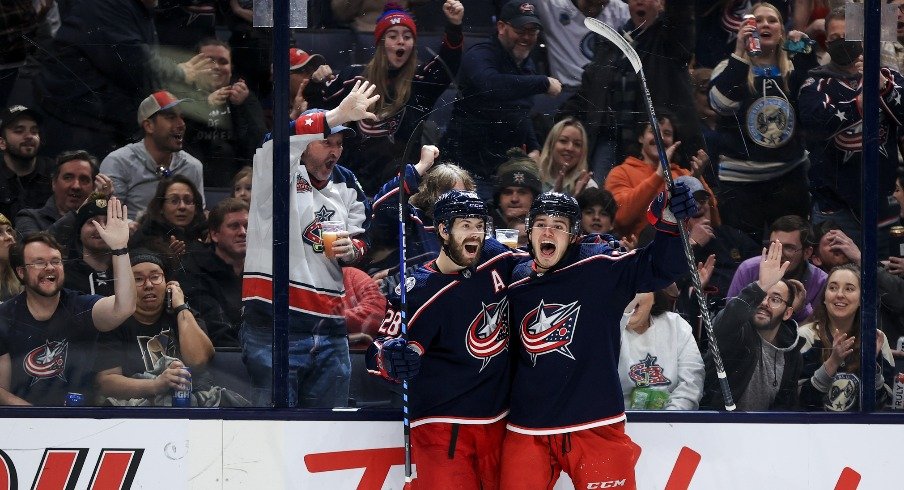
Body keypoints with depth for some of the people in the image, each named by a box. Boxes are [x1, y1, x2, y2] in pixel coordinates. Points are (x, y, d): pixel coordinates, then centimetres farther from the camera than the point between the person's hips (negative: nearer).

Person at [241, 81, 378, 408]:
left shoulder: (347, 184, 16)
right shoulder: (278, 175, -3)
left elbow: (361, 241, 22)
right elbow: (277, 140, -25)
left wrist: (352, 249, -2)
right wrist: (337, 116, -29)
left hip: (330, 331, 6)